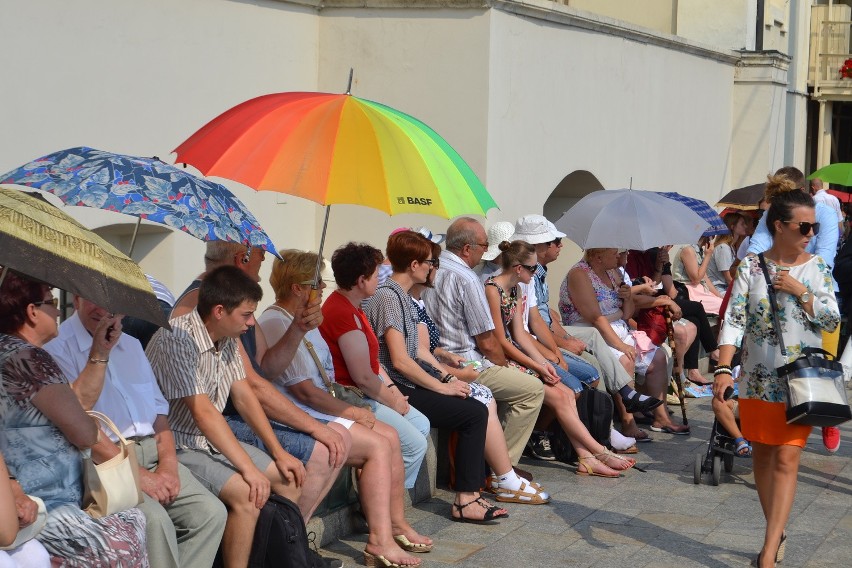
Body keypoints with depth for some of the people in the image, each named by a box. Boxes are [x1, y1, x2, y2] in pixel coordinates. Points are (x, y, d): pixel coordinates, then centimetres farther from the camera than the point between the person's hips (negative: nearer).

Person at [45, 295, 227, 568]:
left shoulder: (131, 345, 20)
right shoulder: (58, 347, -6)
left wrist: (168, 463, -1)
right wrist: (138, 474, -17)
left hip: (152, 454, 7)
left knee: (211, 513, -13)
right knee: (155, 520, -30)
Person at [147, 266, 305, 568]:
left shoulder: (227, 339, 5)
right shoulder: (177, 339, -24)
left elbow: (244, 396, 10)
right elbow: (203, 412, -28)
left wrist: (279, 453, 4)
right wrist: (249, 468, -30)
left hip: (211, 439, 9)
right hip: (176, 446, -9)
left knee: (289, 477, 6)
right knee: (247, 493, -28)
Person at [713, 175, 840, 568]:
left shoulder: (817, 268, 2)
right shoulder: (752, 267, -3)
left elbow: (833, 319, 0)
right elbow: (733, 319, -9)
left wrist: (801, 292, -13)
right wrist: (723, 368, -19)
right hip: (759, 379, 1)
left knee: (787, 459, -8)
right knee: (763, 456, 12)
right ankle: (777, 533, 29)